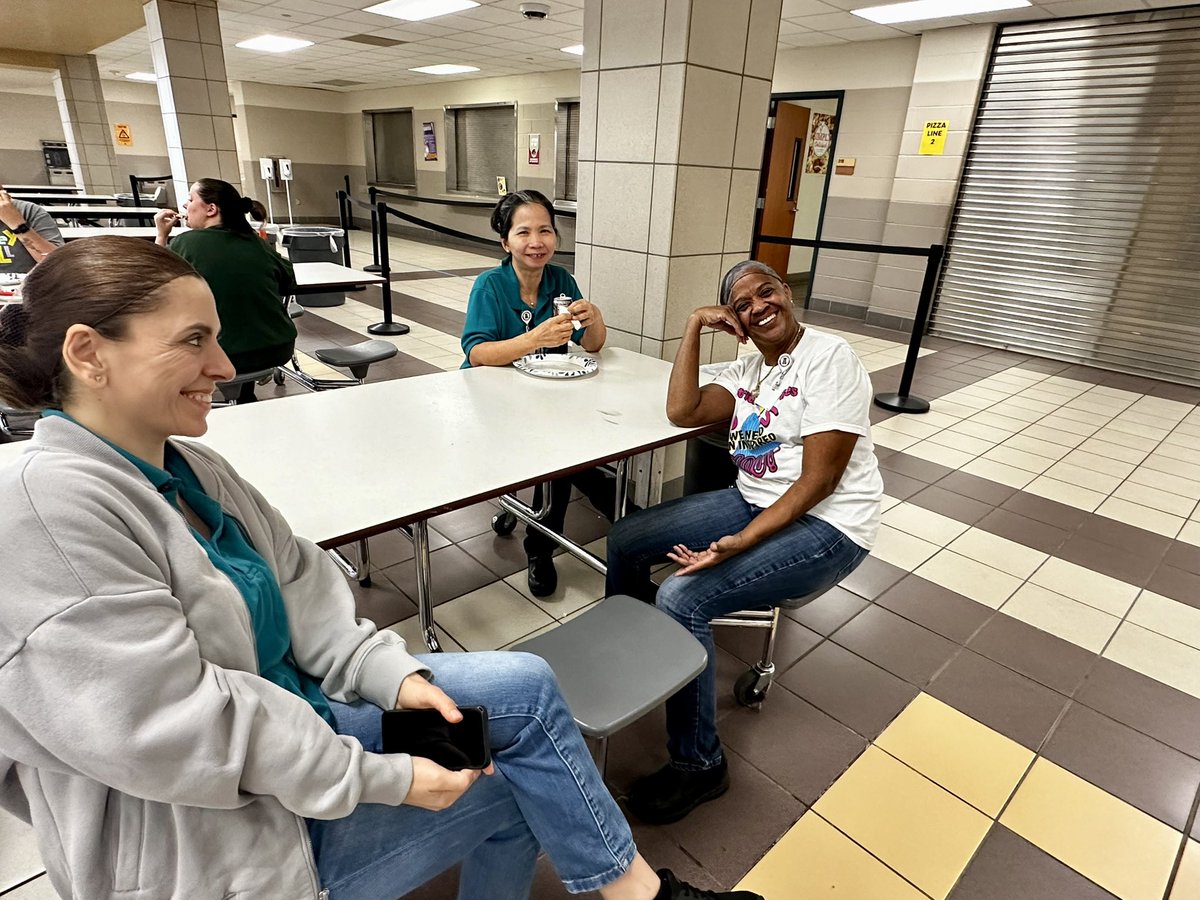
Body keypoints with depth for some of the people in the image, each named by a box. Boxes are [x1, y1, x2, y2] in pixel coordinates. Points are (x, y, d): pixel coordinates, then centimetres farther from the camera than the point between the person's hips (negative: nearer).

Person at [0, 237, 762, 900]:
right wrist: (386, 778, -21)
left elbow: (302, 590, 3)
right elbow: (176, 728, -27)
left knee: (525, 686, -3)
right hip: (218, 830, -7)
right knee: (515, 785, -6)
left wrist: (393, 674, -11)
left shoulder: (184, 465, 1)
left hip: (293, 714, 7)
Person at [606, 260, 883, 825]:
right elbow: (682, 412, -5)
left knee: (682, 599, -25)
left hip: (826, 525, -8)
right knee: (624, 541, -1)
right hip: (753, 502, 8)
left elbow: (818, 480, -20)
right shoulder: (749, 368, 9)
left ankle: (699, 766, -4)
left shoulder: (829, 359, -14)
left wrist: (741, 543, -28)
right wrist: (695, 324, -6)